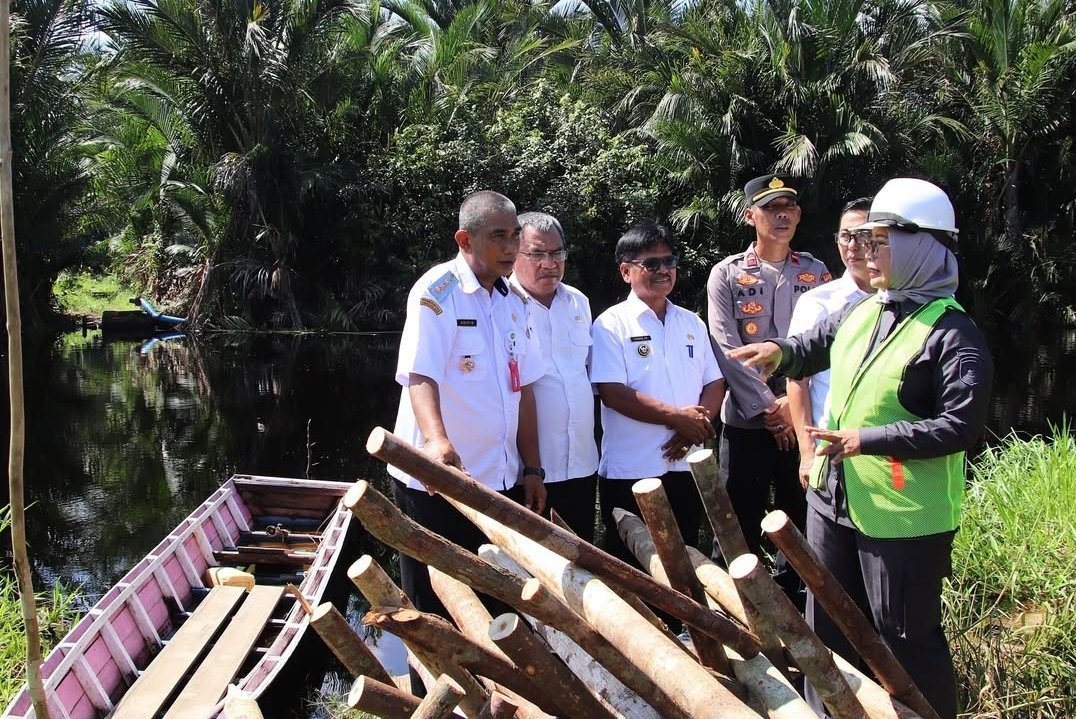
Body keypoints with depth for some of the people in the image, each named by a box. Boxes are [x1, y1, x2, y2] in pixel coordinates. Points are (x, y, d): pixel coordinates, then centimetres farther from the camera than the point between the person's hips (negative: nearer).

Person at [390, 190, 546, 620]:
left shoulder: (511, 302, 10)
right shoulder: (436, 292, -12)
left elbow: (522, 388, 13)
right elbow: (419, 375, -25)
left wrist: (532, 469, 10)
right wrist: (436, 439, -42)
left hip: (501, 481, 7)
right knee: (434, 603, 6)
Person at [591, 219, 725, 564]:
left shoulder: (692, 323, 11)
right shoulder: (612, 325, -6)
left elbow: (714, 383, 9)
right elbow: (613, 394, -15)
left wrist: (694, 427, -10)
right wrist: (677, 416, -16)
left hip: (686, 466, 5)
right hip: (630, 472, -5)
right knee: (631, 567, 5)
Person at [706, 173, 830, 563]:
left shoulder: (816, 274, 9)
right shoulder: (726, 274, 2)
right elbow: (727, 349, -7)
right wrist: (768, 408, -12)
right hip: (746, 422, -2)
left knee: (802, 524, 10)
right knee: (739, 529, 4)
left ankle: (793, 591, 24)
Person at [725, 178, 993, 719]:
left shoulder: (952, 334, -16)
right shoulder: (861, 314, 7)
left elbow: (961, 426, -23)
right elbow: (816, 347, 26)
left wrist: (868, 439, -27)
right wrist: (781, 351, 3)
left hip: (902, 514, -8)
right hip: (834, 498, 8)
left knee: (905, 637, 5)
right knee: (828, 626, 20)